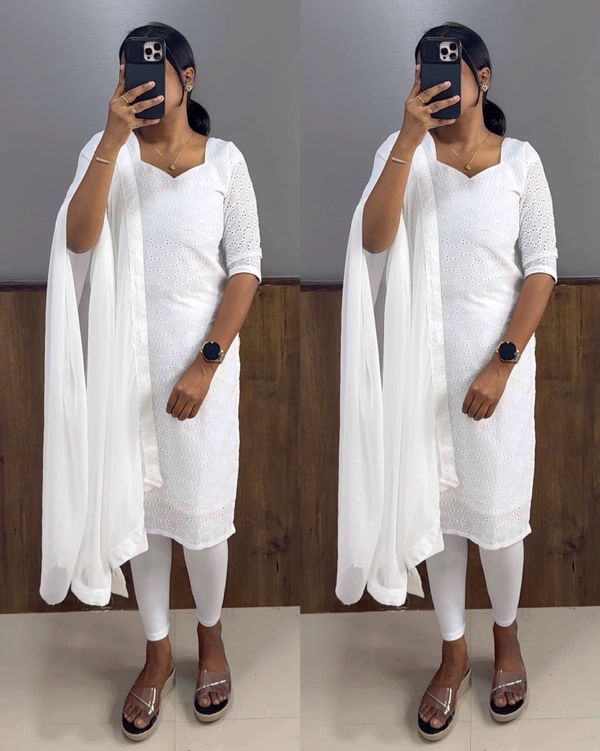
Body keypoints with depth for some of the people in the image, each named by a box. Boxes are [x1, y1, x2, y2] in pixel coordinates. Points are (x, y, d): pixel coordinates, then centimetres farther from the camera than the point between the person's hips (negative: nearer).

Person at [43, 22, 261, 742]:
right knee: (141, 506, 12)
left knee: (200, 504, 8)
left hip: (201, 359, -1)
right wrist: (115, 137, -25)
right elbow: (79, 240, -18)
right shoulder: (108, 150, -1)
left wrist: (206, 365, -13)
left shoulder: (223, 159, -3)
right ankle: (157, 654, 31)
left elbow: (245, 268, -5)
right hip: (125, 359, 1)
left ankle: (210, 637, 35)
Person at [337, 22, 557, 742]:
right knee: (435, 504, 11)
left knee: (496, 506, 9)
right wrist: (410, 137, -26)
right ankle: (453, 654, 30)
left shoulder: (520, 159, -3)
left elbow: (541, 268, -4)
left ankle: (506, 637, 36)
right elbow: (374, 241, -19)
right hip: (423, 360, 1)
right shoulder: (404, 151, -2)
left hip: (497, 359, -1)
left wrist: (502, 365, -12)